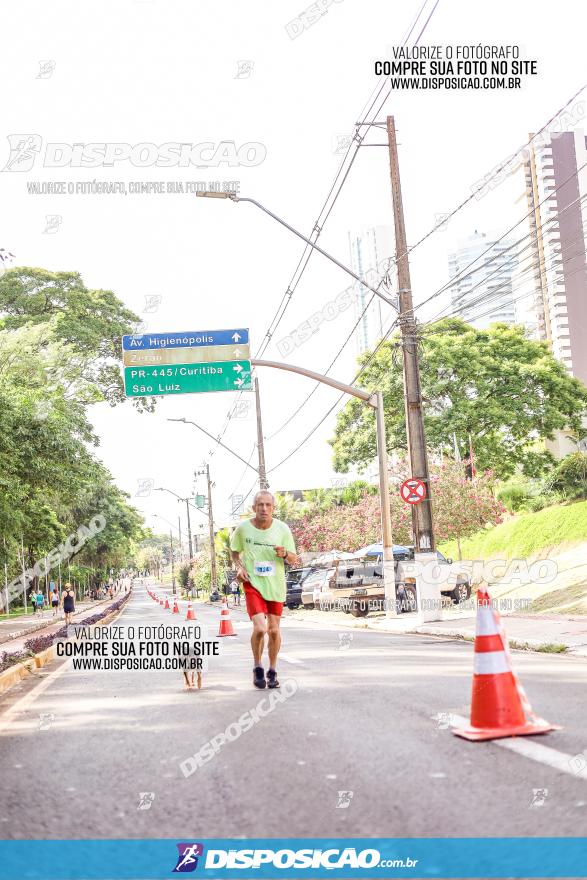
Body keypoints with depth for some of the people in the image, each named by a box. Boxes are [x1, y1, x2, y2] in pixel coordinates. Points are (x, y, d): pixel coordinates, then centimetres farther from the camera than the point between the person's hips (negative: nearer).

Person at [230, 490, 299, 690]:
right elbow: (235, 552, 11)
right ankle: (257, 667, 8)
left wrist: (284, 554, -20)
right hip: (253, 583, -2)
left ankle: (272, 671, 28)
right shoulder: (243, 528, -7)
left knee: (274, 631, 8)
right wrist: (239, 567, -8)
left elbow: (293, 560, 3)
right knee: (260, 628, -17)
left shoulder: (282, 529, -6)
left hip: (275, 585, 2)